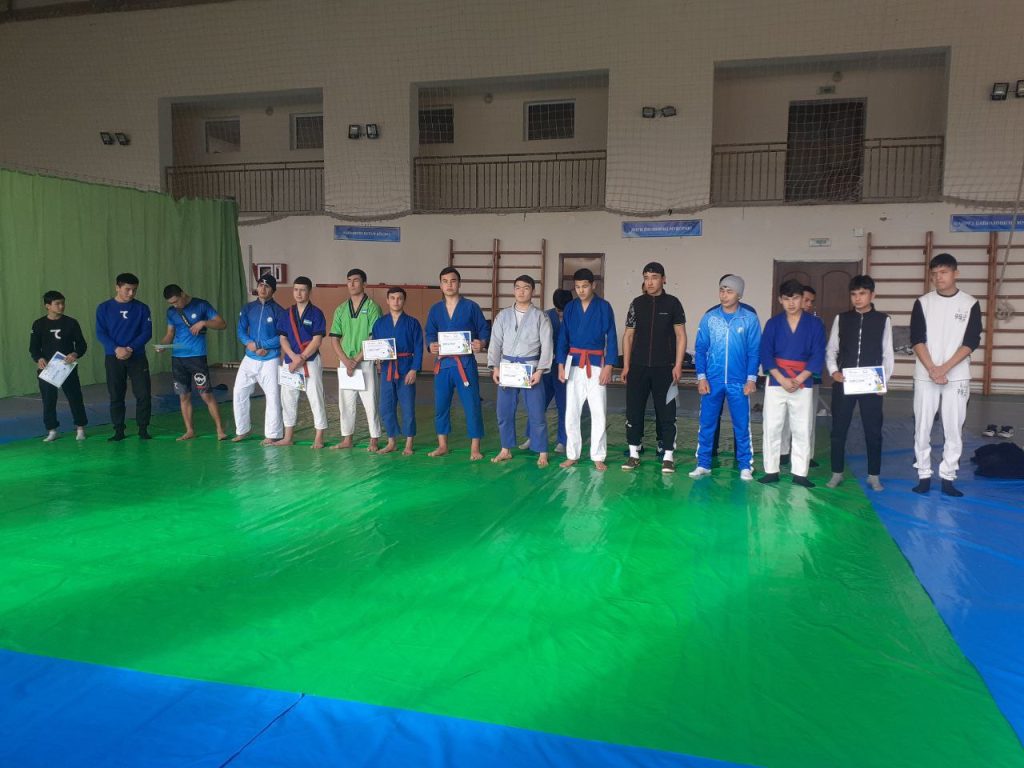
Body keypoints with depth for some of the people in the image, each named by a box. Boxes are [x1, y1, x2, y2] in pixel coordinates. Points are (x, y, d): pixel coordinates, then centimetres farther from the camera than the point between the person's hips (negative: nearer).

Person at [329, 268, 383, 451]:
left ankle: (374, 440, 5)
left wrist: (356, 360, -13)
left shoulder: (372, 308, -4)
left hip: (365, 362, -5)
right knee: (345, 402, 9)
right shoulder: (341, 309, 11)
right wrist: (346, 361, -6)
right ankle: (347, 439, 20)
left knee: (370, 402, -3)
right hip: (345, 363, 5)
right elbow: (334, 338, 8)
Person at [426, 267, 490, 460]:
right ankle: (442, 445, 23)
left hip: (465, 363, -4)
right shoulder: (435, 310, 9)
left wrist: (481, 344, -19)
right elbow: (430, 334, 12)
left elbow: (484, 330, 2)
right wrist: (431, 345, -10)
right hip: (442, 363, 4)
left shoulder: (471, 307, -1)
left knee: (472, 406, -3)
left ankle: (475, 448, 7)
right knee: (441, 406, 10)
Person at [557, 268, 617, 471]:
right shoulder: (570, 307, 5)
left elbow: (611, 338, -3)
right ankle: (572, 455, 17)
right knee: (571, 412, 6)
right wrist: (561, 365, 0)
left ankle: (598, 457, 11)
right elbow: (563, 337, 7)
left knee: (599, 413, 1)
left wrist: (608, 367, -10)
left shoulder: (604, 307, -4)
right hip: (574, 364, 3)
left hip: (596, 365, -3)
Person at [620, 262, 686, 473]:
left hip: (664, 368, -2)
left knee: (666, 413, 1)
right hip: (638, 367, 2)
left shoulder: (672, 303, 1)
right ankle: (634, 454, 14)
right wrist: (626, 365, 3)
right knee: (634, 410, 4)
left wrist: (678, 365, -7)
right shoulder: (637, 303, 7)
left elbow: (681, 335, 1)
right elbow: (628, 335, 9)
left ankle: (668, 456, 8)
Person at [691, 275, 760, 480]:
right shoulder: (709, 317, 2)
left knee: (742, 425, 5)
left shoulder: (750, 319, -2)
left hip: (739, 382, -1)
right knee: (707, 423, 6)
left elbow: (754, 351, 0)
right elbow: (700, 349, 3)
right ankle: (703, 464, 15)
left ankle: (745, 466, 14)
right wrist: (701, 377, -3)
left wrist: (751, 378, -5)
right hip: (712, 380, 1)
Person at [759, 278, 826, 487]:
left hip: (803, 384, 0)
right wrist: (782, 380, -13)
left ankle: (800, 474, 10)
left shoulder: (815, 324, 1)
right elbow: (765, 354, -3)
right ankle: (771, 471, 11)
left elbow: (818, 356, -3)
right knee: (772, 428, 2)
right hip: (776, 382, 1)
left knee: (802, 430, 3)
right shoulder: (773, 323, 3)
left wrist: (799, 380, -13)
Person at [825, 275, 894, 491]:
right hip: (843, 382, 1)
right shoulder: (841, 319, 6)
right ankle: (837, 473, 16)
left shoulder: (883, 320, 4)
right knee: (838, 428, 5)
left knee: (873, 430, 5)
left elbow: (888, 354, 4)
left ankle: (873, 475, 17)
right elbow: (831, 349, 7)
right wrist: (833, 371, -9)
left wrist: (885, 380, -6)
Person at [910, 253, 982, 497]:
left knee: (954, 429, 1)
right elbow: (916, 340, -2)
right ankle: (924, 476, 11)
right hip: (925, 376, 1)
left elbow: (971, 342, -4)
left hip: (957, 377, 0)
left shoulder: (970, 304, 2)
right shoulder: (923, 303, 4)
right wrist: (932, 369, -13)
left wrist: (944, 368, -14)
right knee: (922, 428, 1)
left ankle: (948, 478, 9)